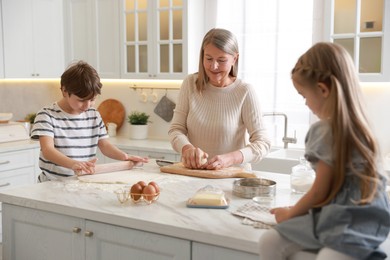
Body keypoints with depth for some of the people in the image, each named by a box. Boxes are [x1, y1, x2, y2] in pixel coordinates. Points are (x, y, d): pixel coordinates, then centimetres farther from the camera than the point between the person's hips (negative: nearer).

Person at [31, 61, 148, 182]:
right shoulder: (47, 115, -6)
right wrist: (73, 164, -37)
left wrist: (124, 156, -7)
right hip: (53, 183, -4)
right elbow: (47, 150, -18)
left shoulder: (94, 115, 12)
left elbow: (104, 145, 14)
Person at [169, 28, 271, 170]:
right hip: (192, 173, 3)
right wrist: (187, 148, -21)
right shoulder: (191, 83, 3)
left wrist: (230, 158, -27)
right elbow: (176, 129, 2)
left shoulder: (245, 92, -7)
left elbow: (262, 143, -9)